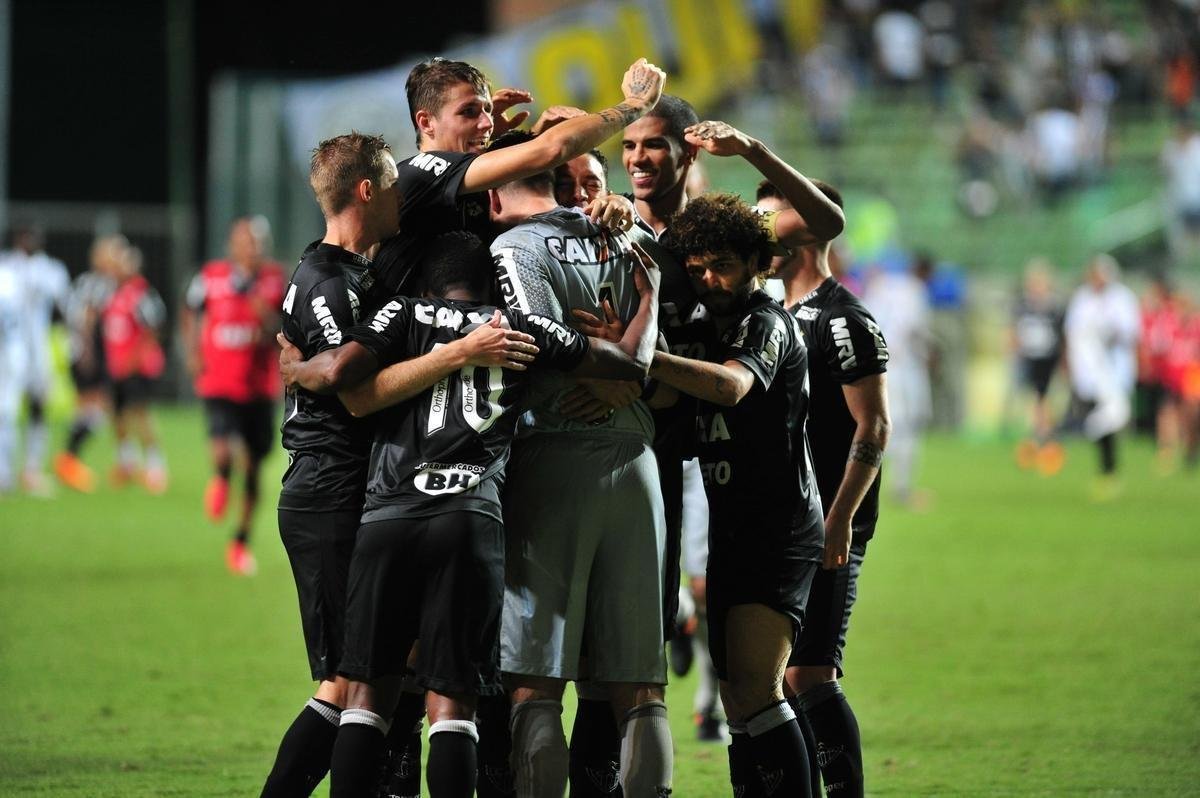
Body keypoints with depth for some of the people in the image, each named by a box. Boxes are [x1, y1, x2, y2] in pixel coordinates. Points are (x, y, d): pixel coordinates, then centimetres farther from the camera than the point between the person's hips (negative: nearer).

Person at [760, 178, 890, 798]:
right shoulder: (781, 316, 17)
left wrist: (838, 521, -20)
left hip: (826, 529, -9)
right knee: (778, 672, 8)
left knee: (808, 675, -13)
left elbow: (873, 428, -14)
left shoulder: (844, 322, -9)